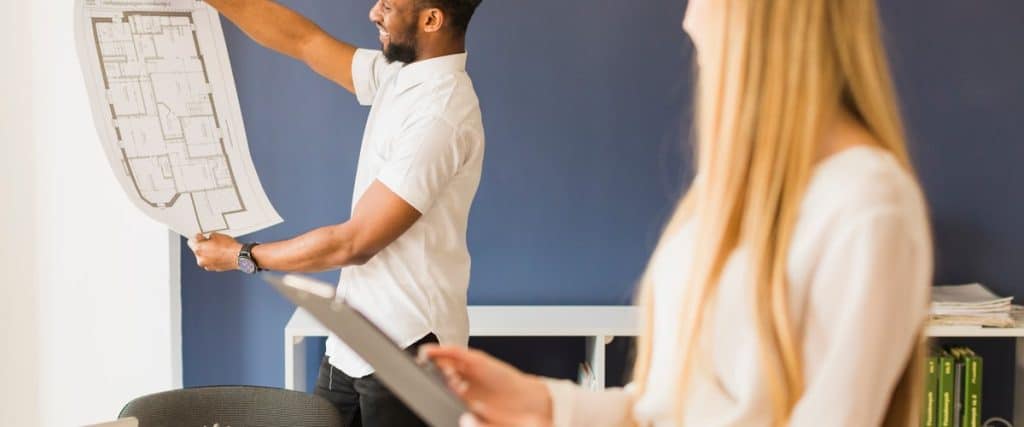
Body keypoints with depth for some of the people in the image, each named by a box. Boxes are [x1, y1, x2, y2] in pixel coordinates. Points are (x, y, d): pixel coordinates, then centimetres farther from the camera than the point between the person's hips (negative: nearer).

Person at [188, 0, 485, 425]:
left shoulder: (441, 113, -23)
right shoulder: (397, 74, 4)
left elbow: (355, 243, -21)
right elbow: (302, 40, 13)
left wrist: (242, 257, -9)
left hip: (405, 351, -8)